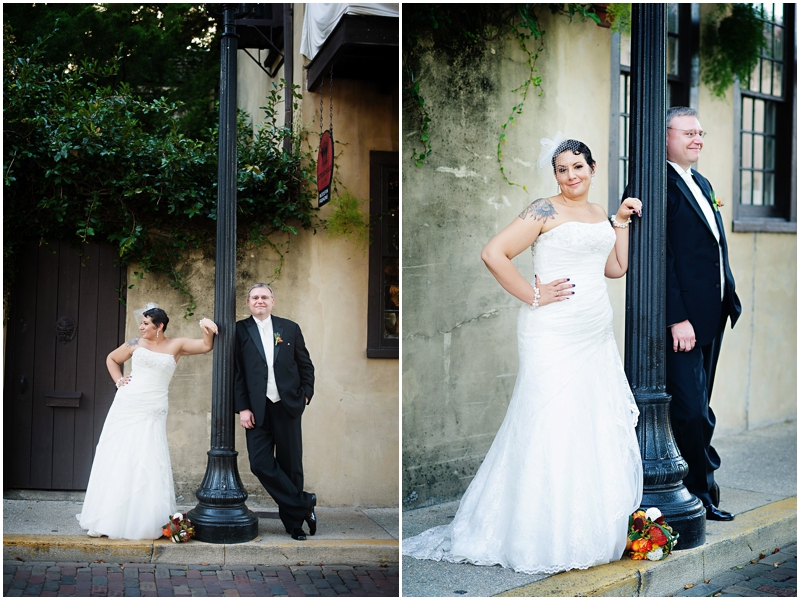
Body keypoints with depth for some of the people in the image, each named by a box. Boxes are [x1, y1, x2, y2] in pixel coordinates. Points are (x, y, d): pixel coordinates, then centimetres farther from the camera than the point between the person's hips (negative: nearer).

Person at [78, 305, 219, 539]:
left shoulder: (176, 345, 5)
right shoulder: (136, 344, 7)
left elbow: (207, 345, -2)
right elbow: (111, 359, 23)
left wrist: (207, 329, -20)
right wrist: (118, 380, 9)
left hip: (152, 413, -1)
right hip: (126, 406, 1)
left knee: (148, 464, -5)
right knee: (116, 460, 3)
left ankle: (146, 521, 2)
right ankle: (107, 520, 11)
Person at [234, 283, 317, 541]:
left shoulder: (290, 328, 8)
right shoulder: (240, 331, 3)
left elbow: (305, 365, 12)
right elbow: (236, 372, 0)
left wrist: (306, 394, 0)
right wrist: (242, 408, -7)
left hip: (288, 407, 1)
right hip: (257, 410, 0)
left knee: (291, 466, 5)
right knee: (260, 464, -10)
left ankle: (293, 522, 17)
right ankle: (304, 505, 4)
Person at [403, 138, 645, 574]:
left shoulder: (600, 214, 16)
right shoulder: (546, 211, -8)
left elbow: (616, 268, 17)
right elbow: (493, 253, -15)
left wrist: (622, 221, 12)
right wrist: (532, 296, -14)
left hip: (596, 337, 8)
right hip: (554, 336, -8)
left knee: (599, 427, 9)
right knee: (551, 428, -6)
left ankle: (590, 526, 22)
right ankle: (543, 538, 5)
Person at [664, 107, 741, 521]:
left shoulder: (702, 184, 19)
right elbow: (661, 258, -18)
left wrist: (727, 300, 14)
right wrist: (677, 319, -21)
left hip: (710, 317, 9)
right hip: (683, 318, -9)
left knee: (696, 411, 14)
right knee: (692, 412, -4)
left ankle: (697, 494, 22)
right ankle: (702, 494, 7)